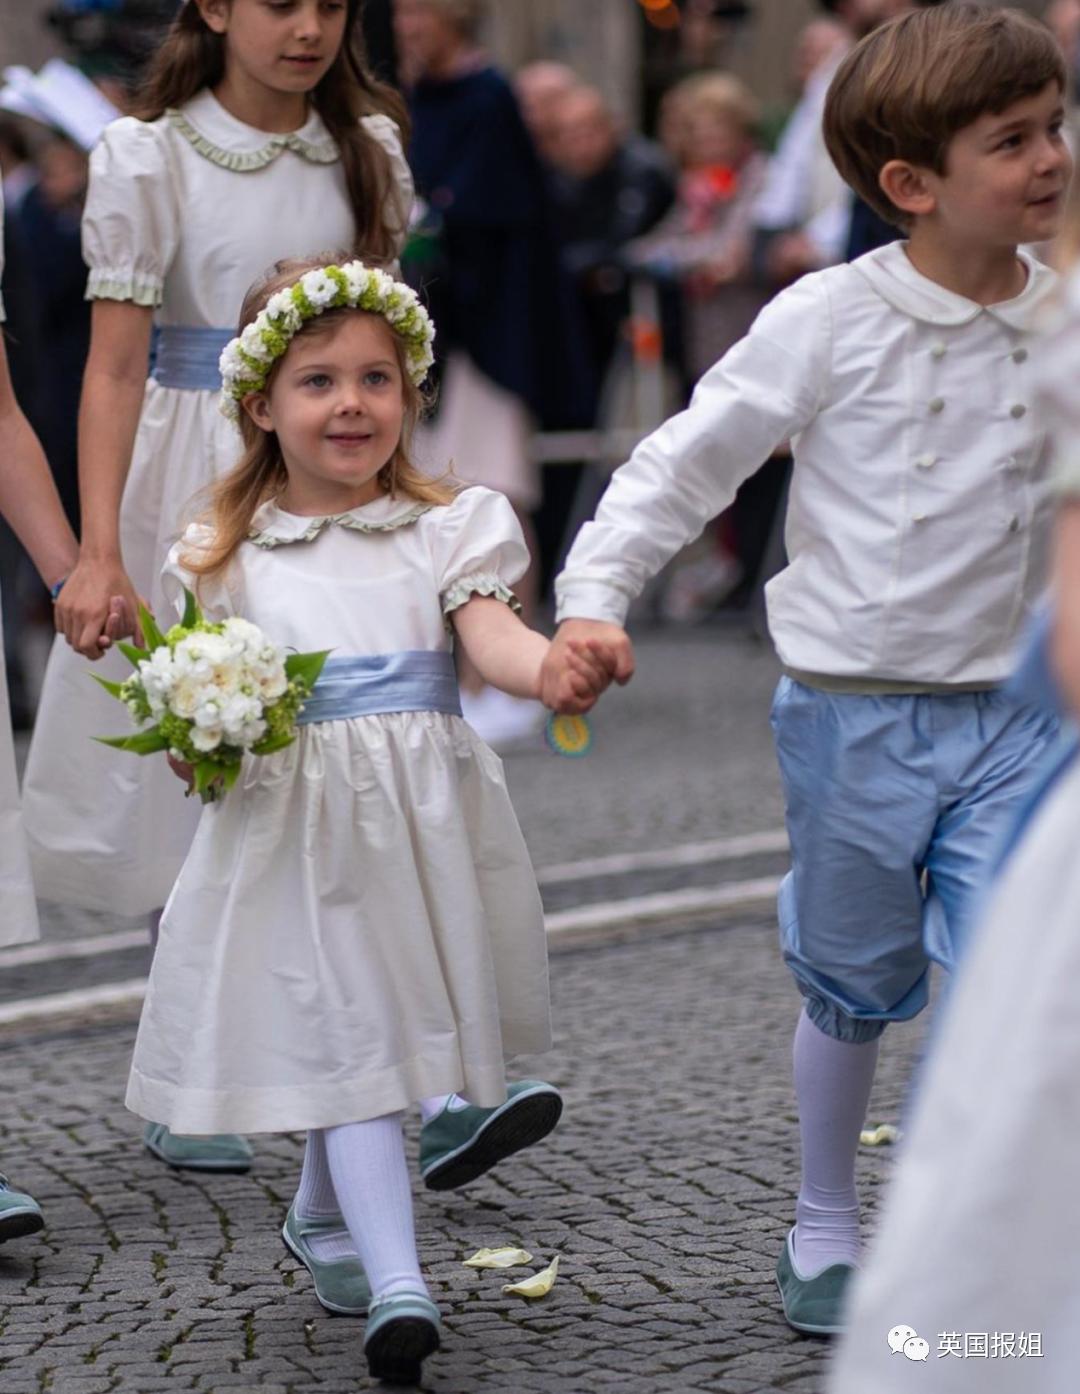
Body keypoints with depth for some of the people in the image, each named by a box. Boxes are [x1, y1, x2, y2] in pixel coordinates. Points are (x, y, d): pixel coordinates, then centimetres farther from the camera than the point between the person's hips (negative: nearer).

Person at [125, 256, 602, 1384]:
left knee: (394, 1004, 13)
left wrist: (554, 669, -33)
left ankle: (327, 1200, 42)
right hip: (291, 825, -2)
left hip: (425, 816, 2)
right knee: (345, 1034, -9)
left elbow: (491, 636, -11)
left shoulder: (446, 528, 4)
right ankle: (396, 1284, -17)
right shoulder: (224, 558, 5)